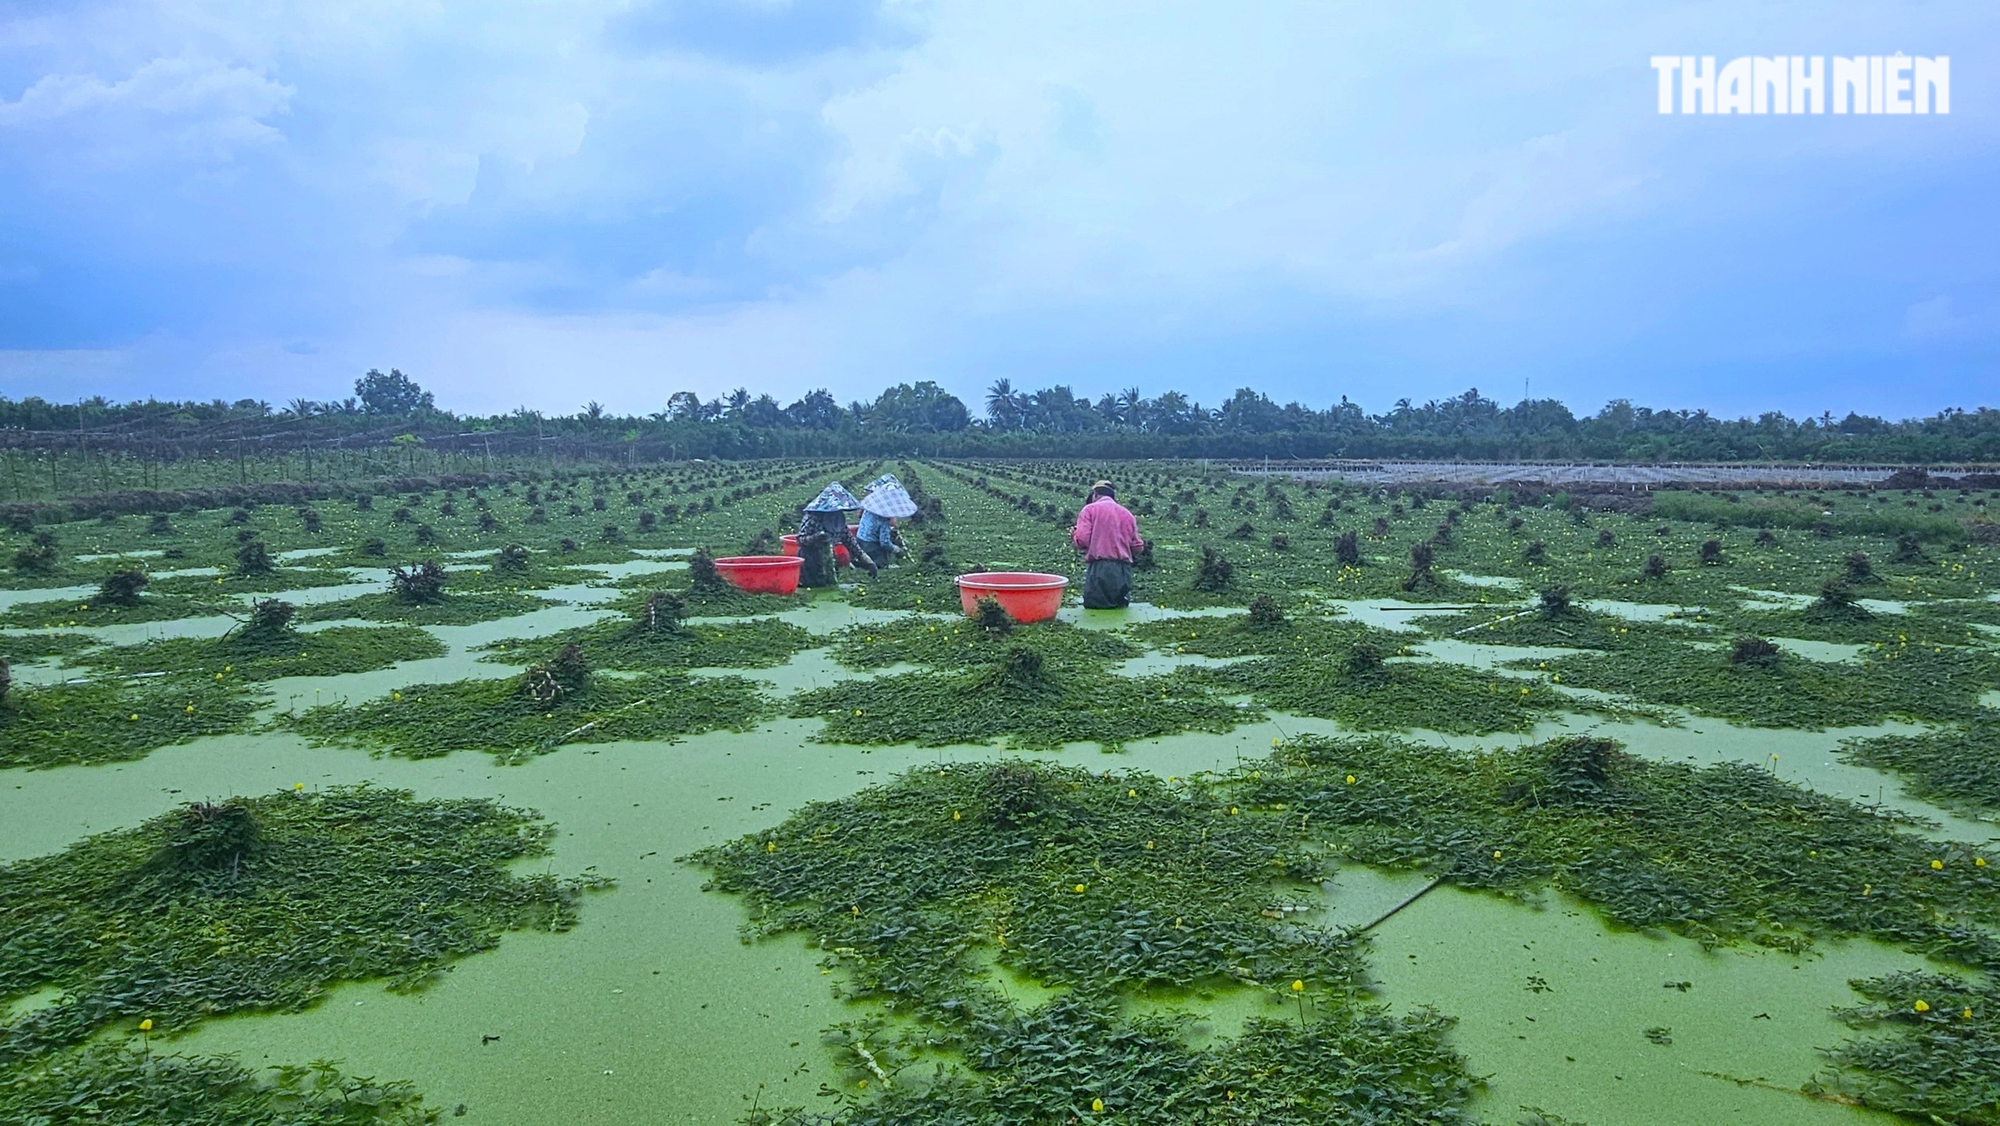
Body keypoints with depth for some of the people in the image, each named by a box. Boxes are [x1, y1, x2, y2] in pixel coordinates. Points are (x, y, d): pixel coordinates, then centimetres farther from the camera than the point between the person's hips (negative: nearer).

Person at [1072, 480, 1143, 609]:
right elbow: (1137, 546, 13)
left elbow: (1082, 540, -9)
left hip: (1099, 568, -4)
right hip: (1124, 571, 4)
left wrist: (1073, 537, 13)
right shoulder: (1127, 513, 16)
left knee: (1093, 608, -1)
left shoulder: (1090, 509, 3)